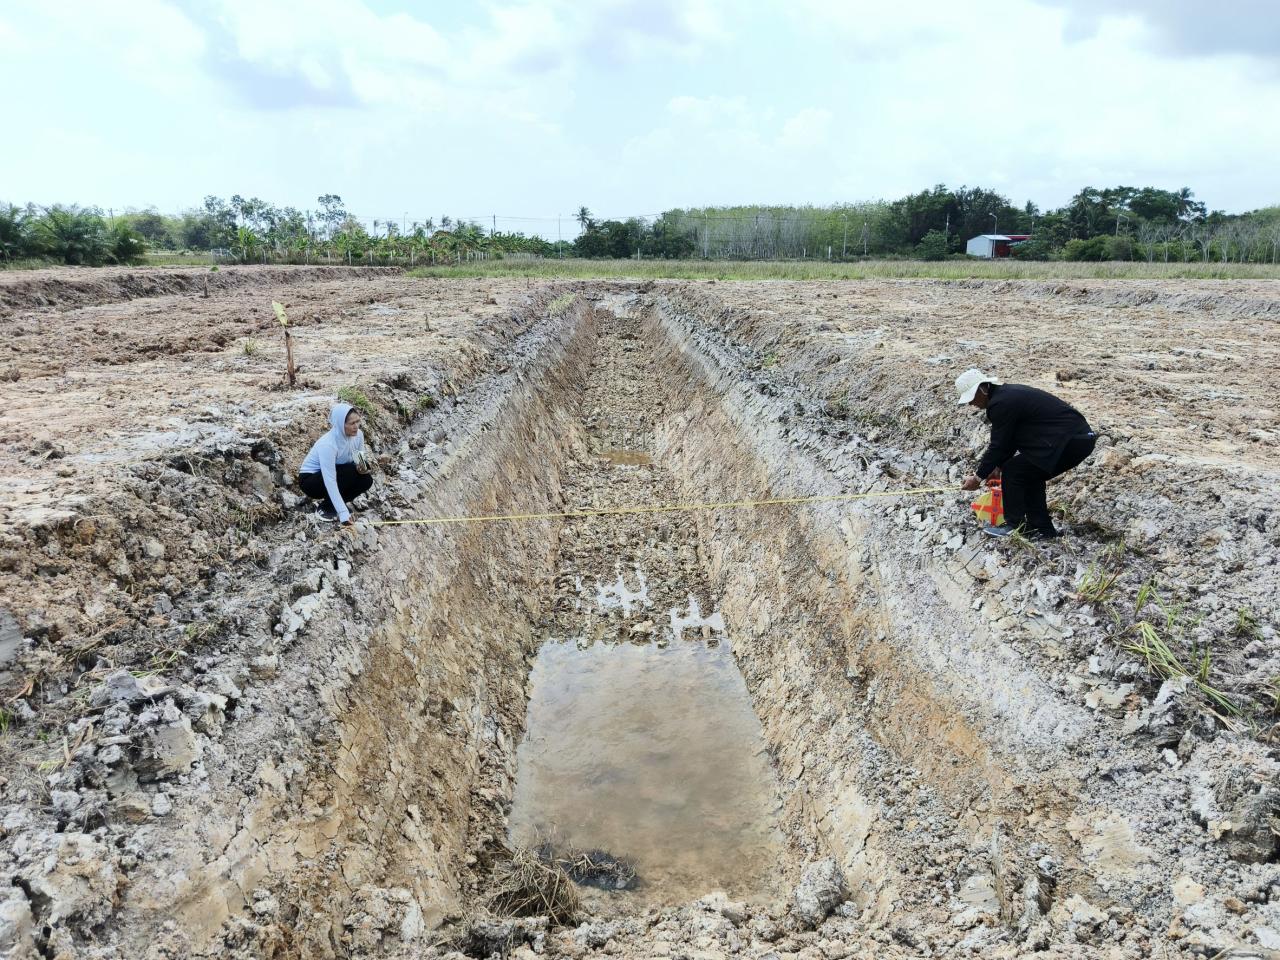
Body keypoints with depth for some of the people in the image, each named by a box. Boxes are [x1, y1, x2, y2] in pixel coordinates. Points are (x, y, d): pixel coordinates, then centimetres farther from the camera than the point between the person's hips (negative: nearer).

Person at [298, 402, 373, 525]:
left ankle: (335, 504, 5)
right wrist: (343, 514, -43)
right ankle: (325, 507, -10)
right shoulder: (328, 444, -34)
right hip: (310, 480, -7)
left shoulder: (358, 435, -14)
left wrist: (361, 467, -26)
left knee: (366, 480, -16)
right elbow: (330, 482, -38)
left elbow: (360, 460, 1)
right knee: (350, 471, -29)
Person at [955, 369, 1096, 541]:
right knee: (1029, 474, 19)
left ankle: (1015, 526, 4)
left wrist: (978, 477, 0)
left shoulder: (1000, 403, -15)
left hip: (1067, 441, -10)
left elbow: (998, 445, -10)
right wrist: (998, 466, 25)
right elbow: (1009, 439, 23)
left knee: (1013, 472, -5)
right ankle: (1042, 529, 21)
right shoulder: (1009, 392, 16)